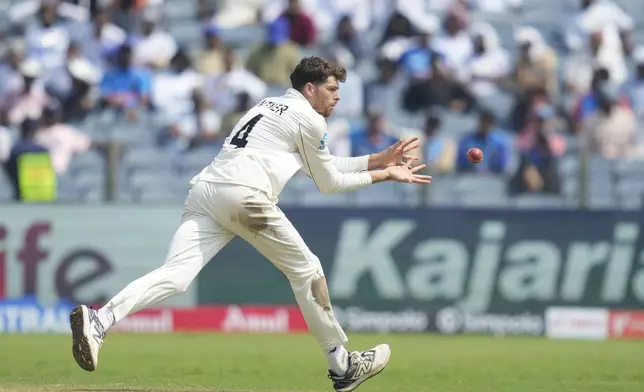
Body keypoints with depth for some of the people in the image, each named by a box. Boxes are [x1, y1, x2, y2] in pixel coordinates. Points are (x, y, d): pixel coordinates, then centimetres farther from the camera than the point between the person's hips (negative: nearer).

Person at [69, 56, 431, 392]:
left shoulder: (271, 106, 34)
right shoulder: (309, 118, 8)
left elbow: (322, 165, 39)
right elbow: (329, 183, 14)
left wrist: (380, 159, 38)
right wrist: (383, 175, 25)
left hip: (205, 189, 7)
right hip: (244, 194, -7)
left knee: (176, 275, -11)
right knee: (306, 270, 10)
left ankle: (98, 320, -34)